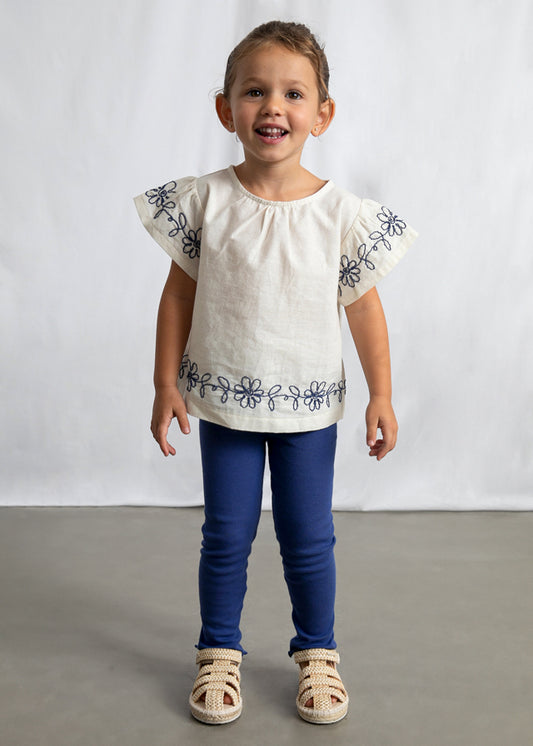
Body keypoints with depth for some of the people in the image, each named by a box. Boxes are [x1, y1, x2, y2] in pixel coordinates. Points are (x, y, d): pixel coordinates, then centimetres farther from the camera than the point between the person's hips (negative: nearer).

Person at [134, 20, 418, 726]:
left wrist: (381, 395, 0)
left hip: (310, 407, 0)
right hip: (223, 402, 0)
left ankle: (318, 653, 33)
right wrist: (167, 384, -2)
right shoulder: (204, 200, -9)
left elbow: (364, 306, -1)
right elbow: (179, 293, -1)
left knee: (309, 538, 12)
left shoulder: (343, 212, -9)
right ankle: (219, 651, 32)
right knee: (226, 536, 11)